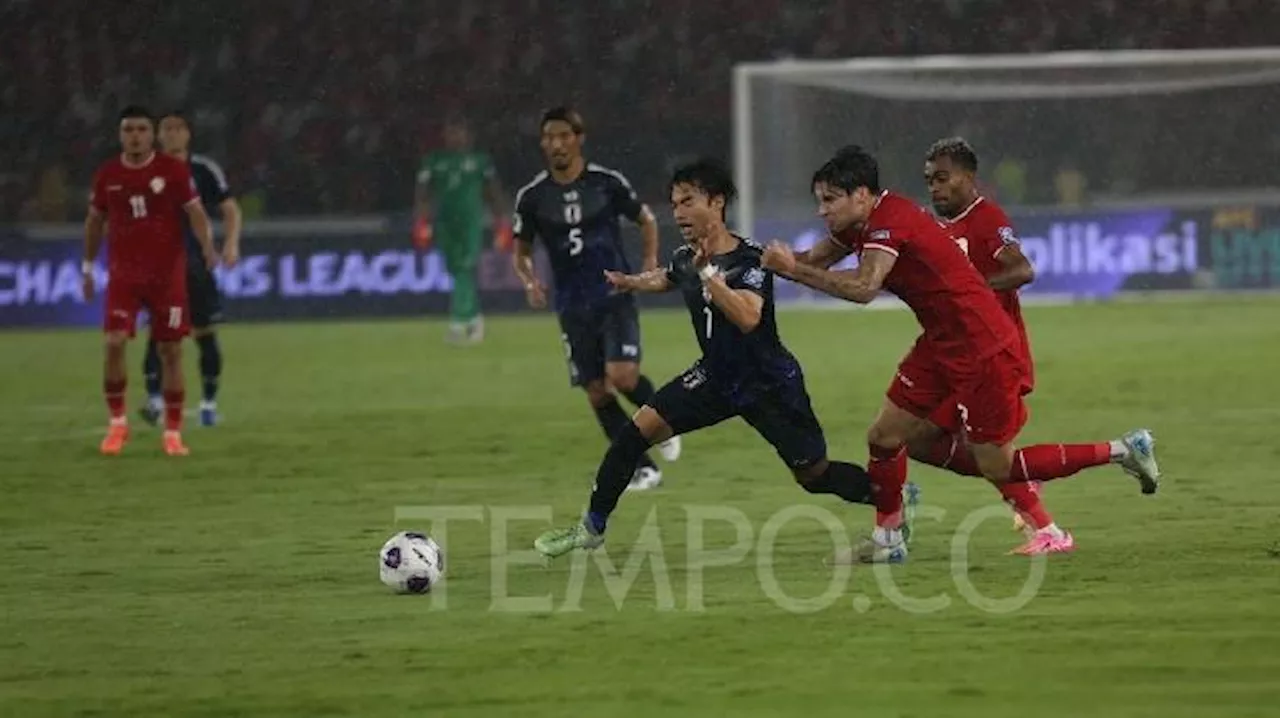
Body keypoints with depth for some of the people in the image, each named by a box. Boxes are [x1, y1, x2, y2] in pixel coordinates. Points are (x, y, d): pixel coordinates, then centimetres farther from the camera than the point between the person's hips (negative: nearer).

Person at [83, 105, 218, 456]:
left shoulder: (174, 170, -5)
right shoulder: (107, 175, 3)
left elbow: (196, 213, -5)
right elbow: (95, 220, 16)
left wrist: (207, 244, -24)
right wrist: (88, 267, 18)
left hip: (168, 274, -1)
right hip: (123, 274, 1)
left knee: (170, 351, 1)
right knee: (114, 344, -14)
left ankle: (173, 432, 12)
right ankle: (117, 422, 3)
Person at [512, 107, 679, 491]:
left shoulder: (607, 182, -4)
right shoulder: (532, 196, 0)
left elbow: (646, 219, 11)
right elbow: (521, 250, 12)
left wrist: (651, 260, -5)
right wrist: (529, 281, -8)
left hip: (616, 297, -3)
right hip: (573, 307, 3)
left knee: (623, 376, -20)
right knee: (597, 392, 2)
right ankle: (643, 469, 14)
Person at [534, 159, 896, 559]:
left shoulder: (750, 260, -22)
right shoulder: (685, 259, -2)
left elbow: (748, 317, -41)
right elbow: (665, 279, 25)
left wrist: (709, 273, -42)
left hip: (770, 386, -6)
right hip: (716, 376, 6)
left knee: (816, 476, -3)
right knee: (640, 428, -7)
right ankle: (592, 527, 3)